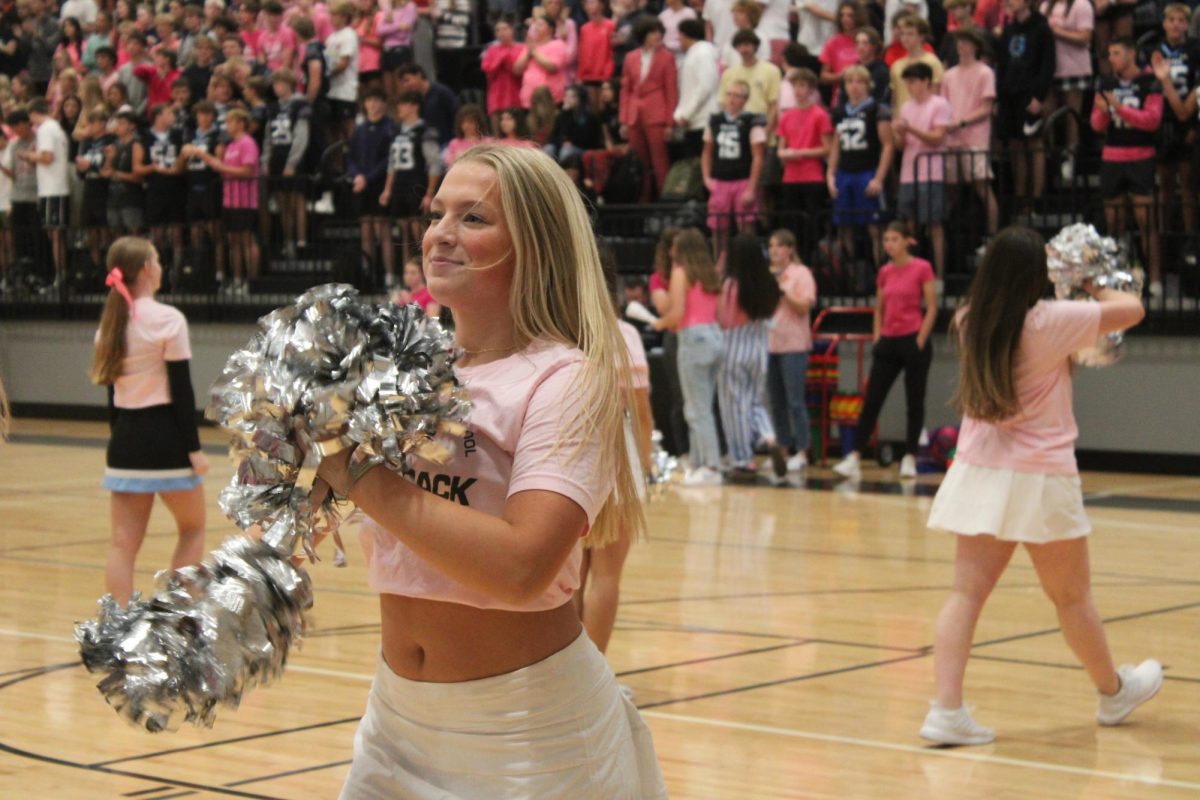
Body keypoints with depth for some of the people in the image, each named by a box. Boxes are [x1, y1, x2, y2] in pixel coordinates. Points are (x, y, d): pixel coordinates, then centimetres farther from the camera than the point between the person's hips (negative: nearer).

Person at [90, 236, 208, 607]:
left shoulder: (111, 323, 8)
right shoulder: (167, 320, -11)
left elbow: (112, 392, 12)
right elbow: (181, 391, -13)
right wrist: (194, 448, -9)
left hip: (125, 439, 5)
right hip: (165, 438, -5)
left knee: (124, 542, 4)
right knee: (192, 528, 14)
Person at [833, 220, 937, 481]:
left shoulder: (922, 268, -6)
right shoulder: (885, 272, 9)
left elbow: (932, 308, -6)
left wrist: (920, 340, -11)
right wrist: (877, 338, 9)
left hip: (913, 341, -5)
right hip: (888, 342, 5)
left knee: (914, 403, 3)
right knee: (871, 401, 0)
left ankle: (909, 458, 12)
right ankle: (855, 458, -2)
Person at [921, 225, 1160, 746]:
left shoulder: (969, 322, 1)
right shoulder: (1049, 321, -15)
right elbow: (1131, 310, -6)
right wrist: (1092, 290, 12)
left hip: (978, 474, 4)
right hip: (1039, 479, -4)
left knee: (967, 592, 0)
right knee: (1071, 597, 13)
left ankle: (946, 709, -13)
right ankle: (1113, 692, 35)